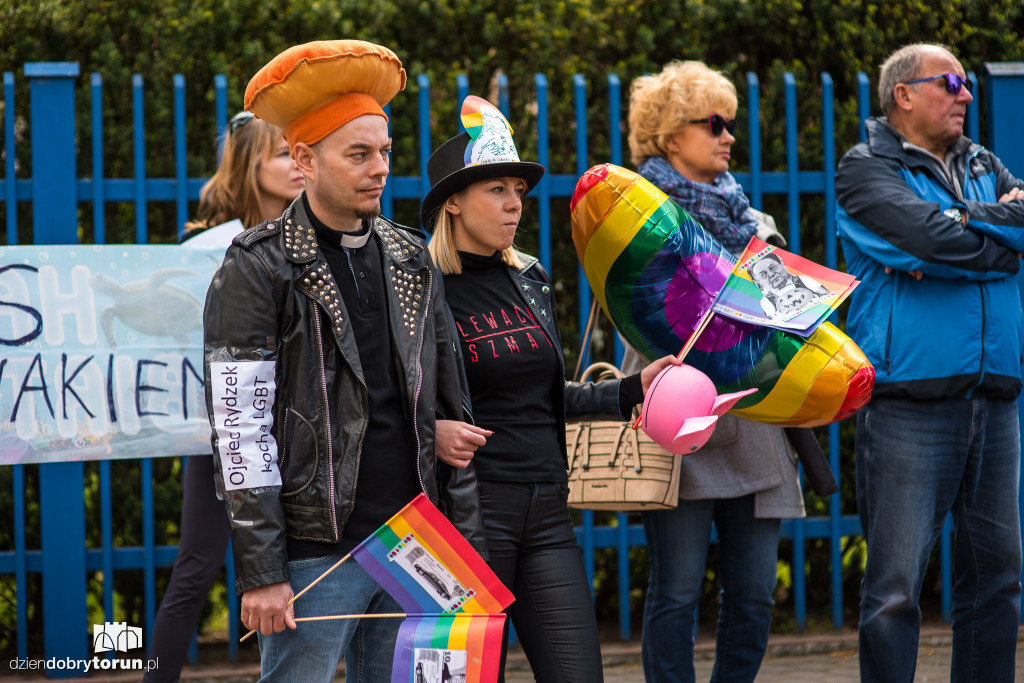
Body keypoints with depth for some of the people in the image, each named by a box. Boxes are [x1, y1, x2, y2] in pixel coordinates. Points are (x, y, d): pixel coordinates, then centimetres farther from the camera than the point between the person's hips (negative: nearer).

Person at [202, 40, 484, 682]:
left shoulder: (412, 260, 13)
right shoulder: (259, 269, -5)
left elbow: (448, 407, 17)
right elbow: (240, 429, -9)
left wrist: (467, 545, 12)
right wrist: (261, 573, -14)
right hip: (315, 552, -5)